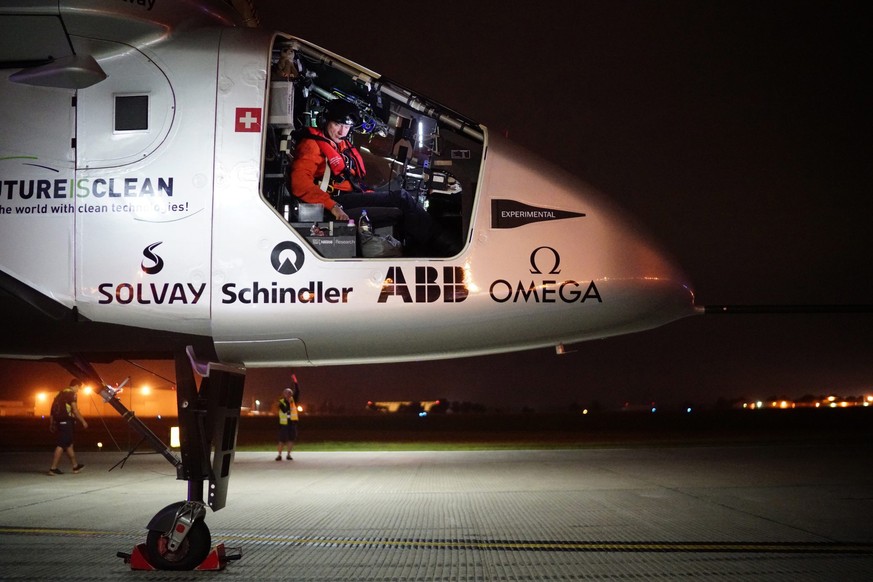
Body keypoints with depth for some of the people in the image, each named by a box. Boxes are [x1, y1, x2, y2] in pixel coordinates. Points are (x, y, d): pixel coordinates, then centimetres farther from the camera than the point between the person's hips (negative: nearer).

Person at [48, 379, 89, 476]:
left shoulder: (61, 393, 18)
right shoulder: (72, 394, -7)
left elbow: (54, 408, 16)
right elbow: (75, 410, -12)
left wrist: (53, 424, 19)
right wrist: (83, 421, -4)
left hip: (58, 421, 9)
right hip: (67, 421, -9)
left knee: (69, 444, 16)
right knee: (61, 445, -8)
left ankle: (75, 466, 25)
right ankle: (53, 468, -11)